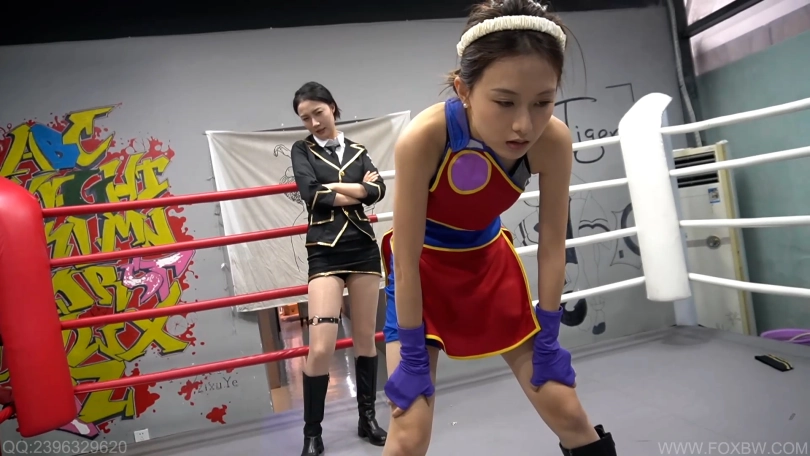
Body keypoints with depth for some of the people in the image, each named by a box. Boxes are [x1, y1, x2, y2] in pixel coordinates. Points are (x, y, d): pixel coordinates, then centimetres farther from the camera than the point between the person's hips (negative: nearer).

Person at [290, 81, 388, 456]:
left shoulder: (358, 151, 12)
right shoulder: (302, 150, 7)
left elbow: (378, 191, -5)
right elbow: (310, 194, -12)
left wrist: (332, 187, -8)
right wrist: (357, 189, -5)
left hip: (364, 248, 3)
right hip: (325, 253, -3)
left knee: (365, 338, 10)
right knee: (321, 348, -10)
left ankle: (367, 418, 26)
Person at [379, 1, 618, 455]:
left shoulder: (554, 140, -24)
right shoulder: (423, 139, -34)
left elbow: (552, 247, -11)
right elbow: (406, 261, -24)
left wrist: (548, 338, -4)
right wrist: (413, 355, -16)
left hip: (489, 259, 3)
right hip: (423, 268, -2)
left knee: (566, 410, 7)